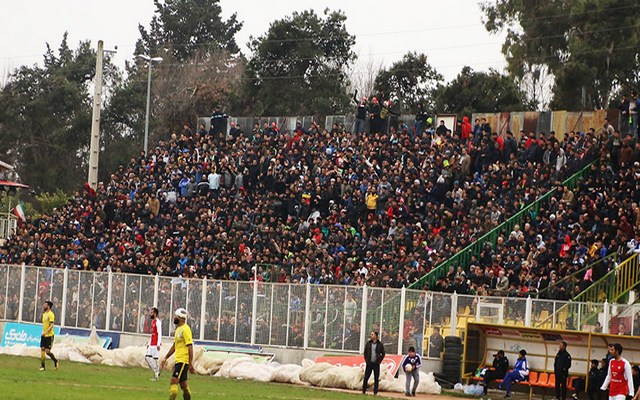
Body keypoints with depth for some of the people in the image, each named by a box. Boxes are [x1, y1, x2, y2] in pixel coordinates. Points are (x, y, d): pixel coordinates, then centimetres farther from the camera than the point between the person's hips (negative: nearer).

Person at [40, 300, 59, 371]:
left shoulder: (50, 314, -13)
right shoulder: (44, 314, 13)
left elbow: (51, 325, -19)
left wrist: (45, 332, -29)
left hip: (49, 336, -8)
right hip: (44, 336, 8)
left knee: (47, 351, -8)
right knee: (42, 350, 1)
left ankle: (55, 361, 16)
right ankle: (42, 366, 5)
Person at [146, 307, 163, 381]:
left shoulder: (158, 322, -12)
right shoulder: (153, 321, 17)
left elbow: (159, 333, -17)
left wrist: (158, 344, -22)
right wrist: (149, 343, 23)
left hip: (156, 344, -9)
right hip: (152, 344, 9)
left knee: (155, 358, -6)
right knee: (147, 357, 6)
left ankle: (156, 375, 0)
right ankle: (156, 371, 14)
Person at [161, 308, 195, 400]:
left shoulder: (185, 329, -14)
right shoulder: (178, 329, 16)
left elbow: (190, 347, -18)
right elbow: (174, 346, 25)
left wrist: (191, 364, -21)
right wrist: (166, 358, 24)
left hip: (183, 361, -9)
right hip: (178, 360, 9)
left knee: (174, 381, -15)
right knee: (183, 385, 11)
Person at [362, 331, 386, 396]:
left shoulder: (380, 344, 0)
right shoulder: (368, 343, 6)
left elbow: (383, 354, 4)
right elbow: (365, 352, 11)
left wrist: (379, 361, -4)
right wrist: (366, 360, 2)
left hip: (376, 364, -2)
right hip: (369, 363, 2)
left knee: (376, 379, 1)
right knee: (366, 378, 0)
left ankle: (375, 392, 5)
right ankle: (363, 391, 6)